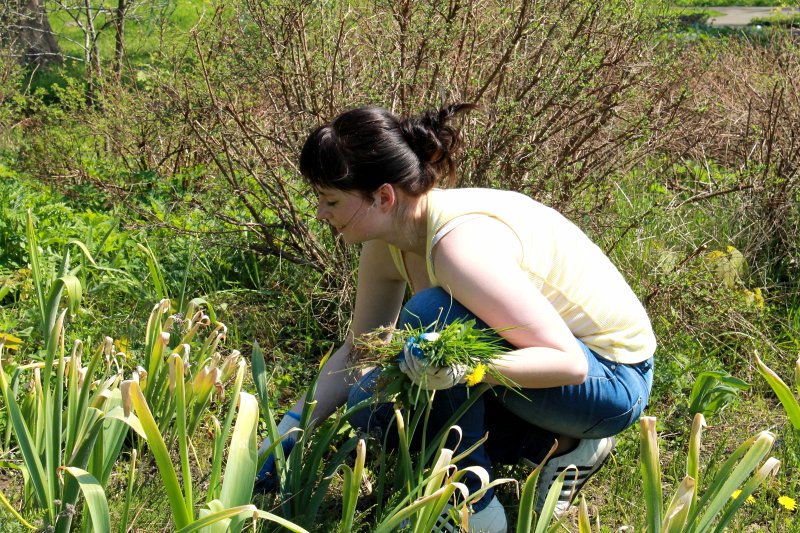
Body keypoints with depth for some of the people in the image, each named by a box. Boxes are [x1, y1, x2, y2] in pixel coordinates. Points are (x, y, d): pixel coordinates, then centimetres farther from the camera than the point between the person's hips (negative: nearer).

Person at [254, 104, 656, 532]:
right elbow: (357, 351, 6)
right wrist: (289, 431, -2)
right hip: (547, 355, 9)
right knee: (370, 403, 1)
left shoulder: (461, 243, -32)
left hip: (612, 380, -8)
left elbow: (570, 364, -30)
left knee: (429, 314, -29)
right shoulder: (388, 241, -6)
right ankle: (556, 444, 7)